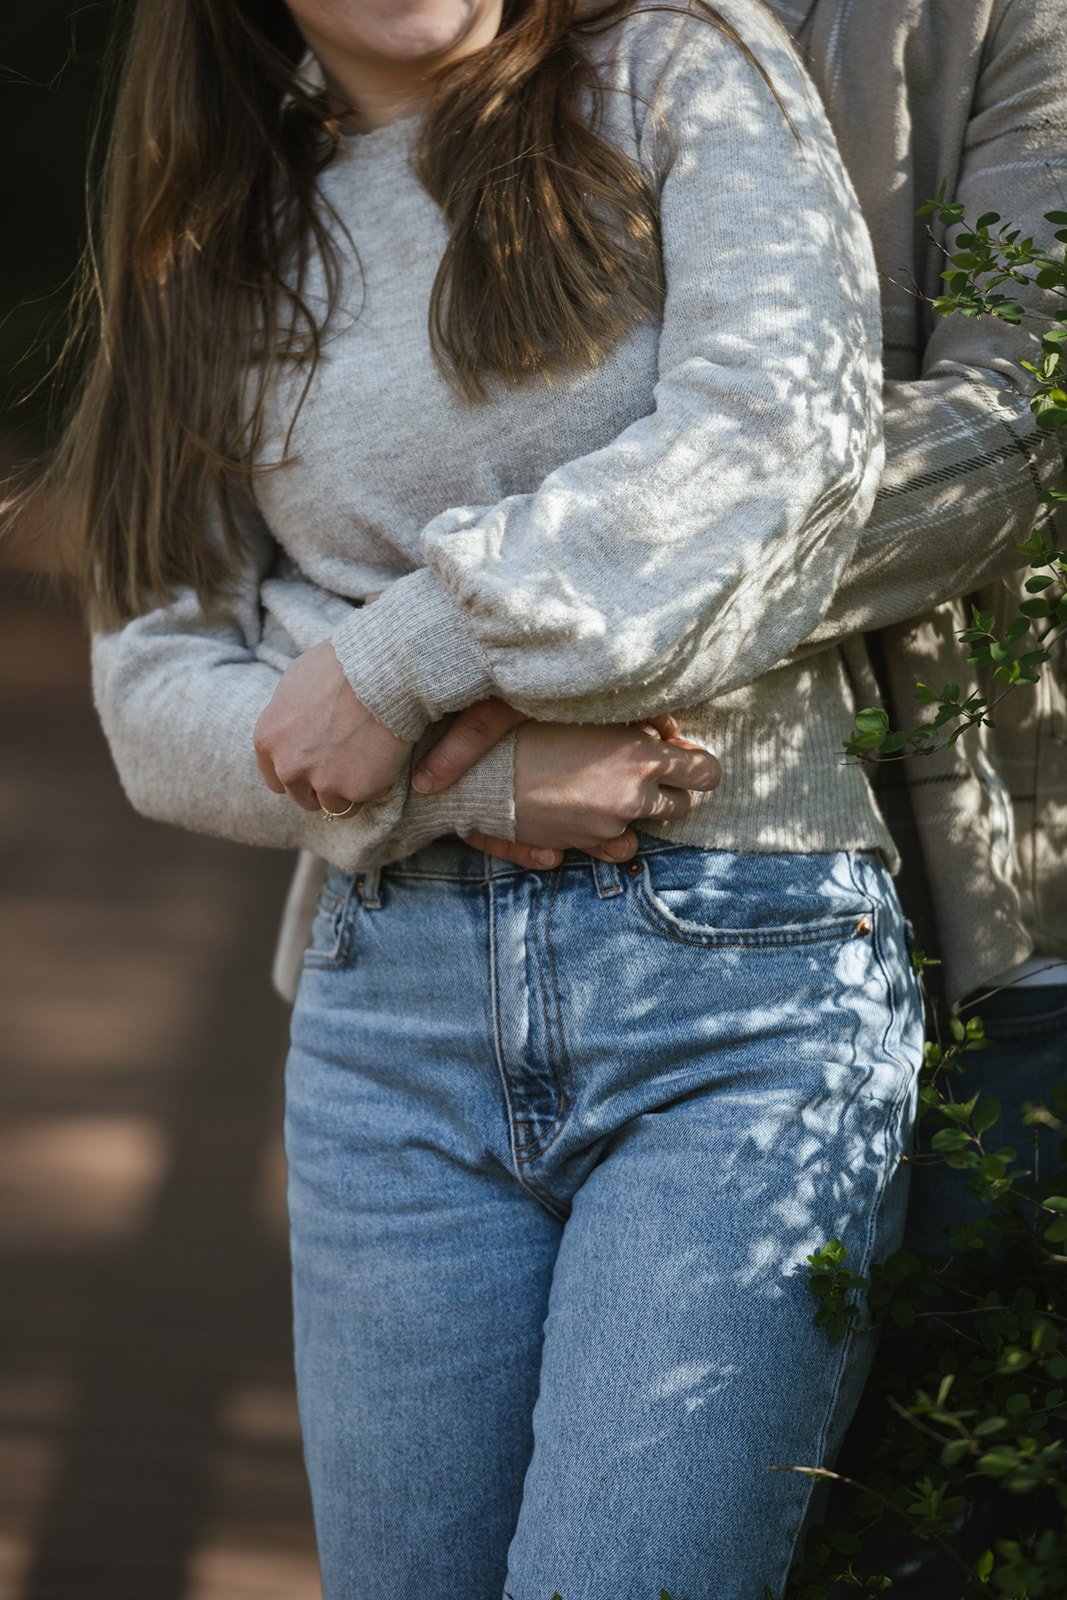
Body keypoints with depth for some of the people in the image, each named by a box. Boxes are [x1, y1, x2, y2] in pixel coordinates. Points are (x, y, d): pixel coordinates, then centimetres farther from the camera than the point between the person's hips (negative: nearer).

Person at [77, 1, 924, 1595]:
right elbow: (154, 695, 8)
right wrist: (474, 777, -8)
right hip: (399, 1003, 4)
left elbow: (775, 439, -12)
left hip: (736, 982, -4)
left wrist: (398, 660, -10)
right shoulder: (224, 239, 15)